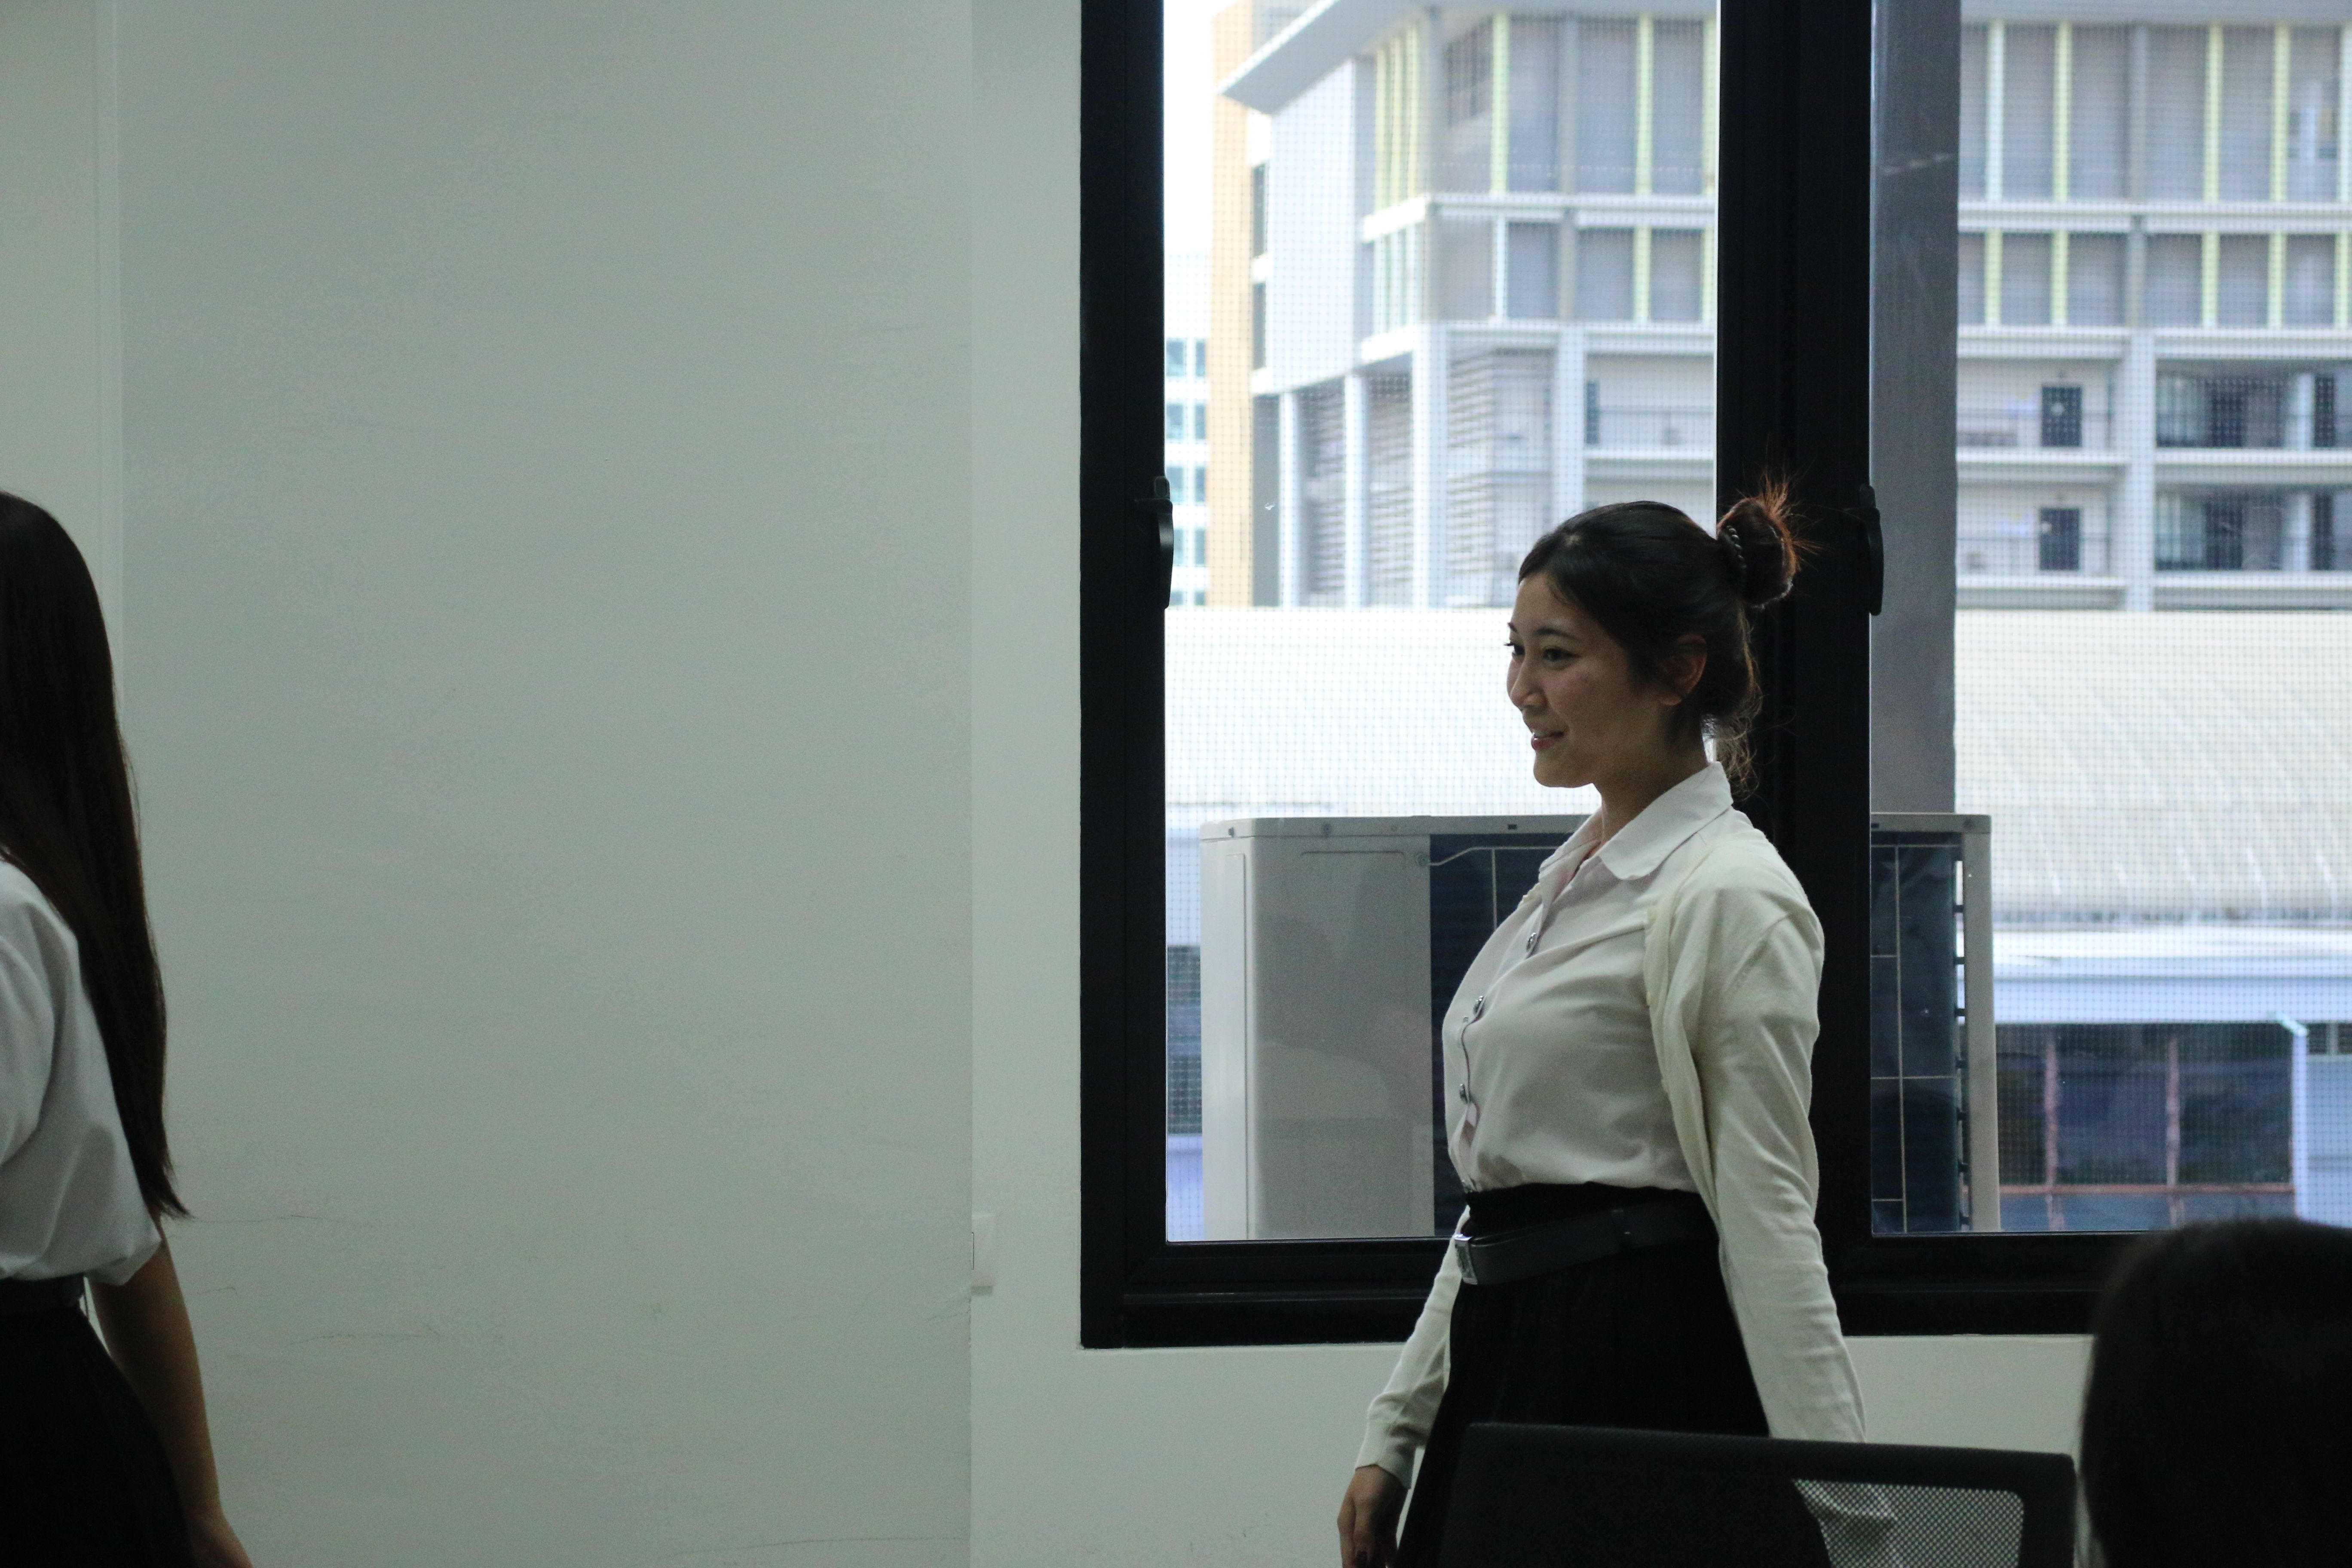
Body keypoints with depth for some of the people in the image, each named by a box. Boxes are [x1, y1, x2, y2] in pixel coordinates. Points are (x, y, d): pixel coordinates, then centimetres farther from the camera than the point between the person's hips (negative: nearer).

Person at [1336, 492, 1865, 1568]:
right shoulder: (1574, 878, 16)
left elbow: (1768, 1218, -17)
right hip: (1514, 1376, 9)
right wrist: (1395, 1436, 16)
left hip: (1646, 1391, -9)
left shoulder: (1726, 898, -11)